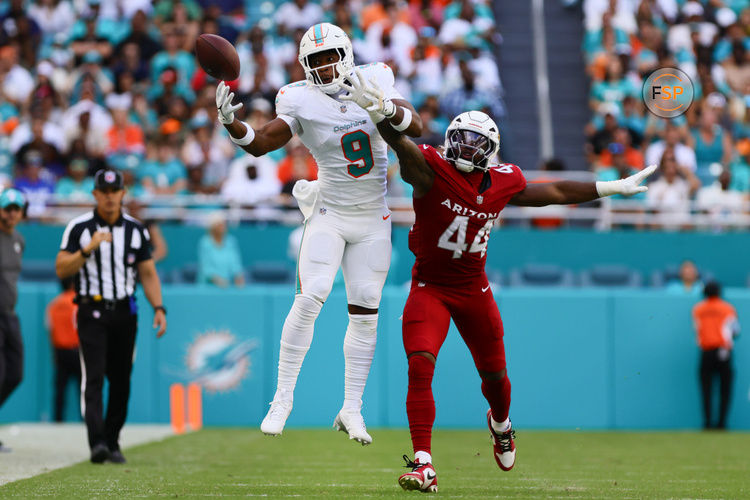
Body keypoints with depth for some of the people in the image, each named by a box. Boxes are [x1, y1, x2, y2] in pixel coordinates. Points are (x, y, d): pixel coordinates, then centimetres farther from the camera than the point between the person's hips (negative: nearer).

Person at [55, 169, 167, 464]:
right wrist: (88, 249, -20)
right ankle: (97, 443, -23)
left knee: (121, 381, 4)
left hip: (124, 312, 3)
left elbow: (148, 273, 11)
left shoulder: (136, 230, 8)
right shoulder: (79, 228, -1)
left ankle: (112, 443, 14)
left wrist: (158, 308, -1)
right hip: (92, 312, -3)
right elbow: (61, 270, -6)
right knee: (94, 378, -14)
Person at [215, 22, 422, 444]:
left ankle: (352, 410, 12)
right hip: (329, 214, -3)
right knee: (310, 299, -18)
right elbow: (259, 143, -14)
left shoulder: (374, 82, -2)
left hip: (372, 220, 3)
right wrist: (231, 122, -33)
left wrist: (386, 108, -27)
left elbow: (416, 127, -8)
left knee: (365, 312, 3)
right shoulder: (302, 103, -8)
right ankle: (283, 399, -9)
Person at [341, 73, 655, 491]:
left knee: (494, 374, 16)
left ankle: (501, 423, 52)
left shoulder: (503, 183, -4)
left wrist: (616, 187, 17)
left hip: (474, 288, 4)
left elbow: (556, 192, 11)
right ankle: (423, 464, -20)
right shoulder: (432, 171, -16)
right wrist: (378, 109, -56)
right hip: (430, 287, -4)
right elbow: (401, 143, -35)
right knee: (420, 366, -22)